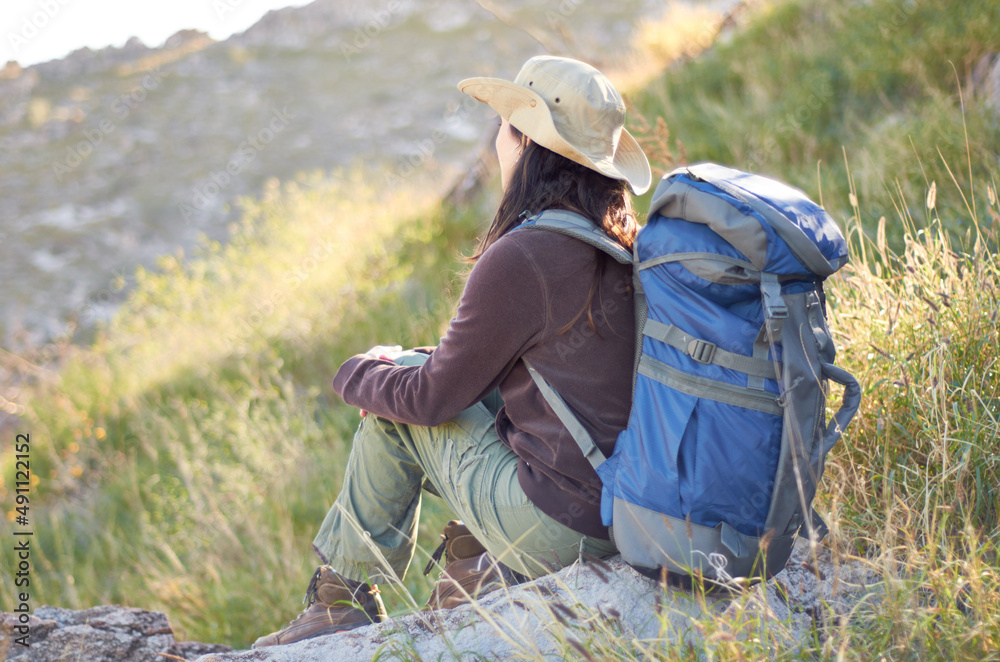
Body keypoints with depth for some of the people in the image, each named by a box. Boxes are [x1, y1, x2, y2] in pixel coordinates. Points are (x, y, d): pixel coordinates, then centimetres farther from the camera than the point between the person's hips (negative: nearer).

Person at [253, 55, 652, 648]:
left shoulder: (519, 258, -20)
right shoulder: (629, 244, 4)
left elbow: (433, 397, -8)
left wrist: (357, 374, 12)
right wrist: (401, 365, 22)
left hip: (561, 525, -7)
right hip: (635, 505, 7)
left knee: (396, 402, 10)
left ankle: (344, 599, 23)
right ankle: (483, 561, 20)